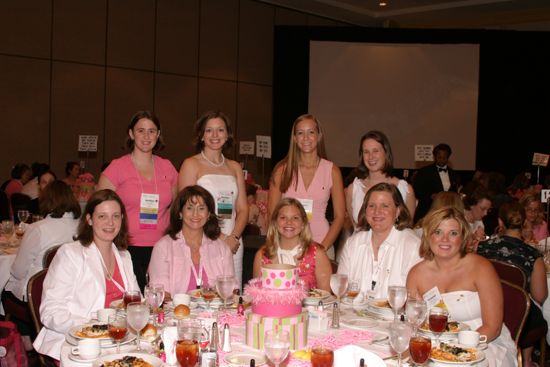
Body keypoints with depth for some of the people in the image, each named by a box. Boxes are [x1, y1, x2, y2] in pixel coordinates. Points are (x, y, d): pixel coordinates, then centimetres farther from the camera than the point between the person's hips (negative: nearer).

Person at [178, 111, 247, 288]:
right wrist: (219, 238, -14)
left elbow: (243, 209, 12)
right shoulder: (191, 164, 2)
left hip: (233, 244, 4)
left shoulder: (235, 167, 16)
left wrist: (234, 237, -6)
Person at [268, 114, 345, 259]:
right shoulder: (282, 169, 3)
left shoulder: (332, 170, 3)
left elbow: (339, 216, 3)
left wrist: (323, 247, -8)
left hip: (321, 243, 0)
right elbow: (272, 213, 3)